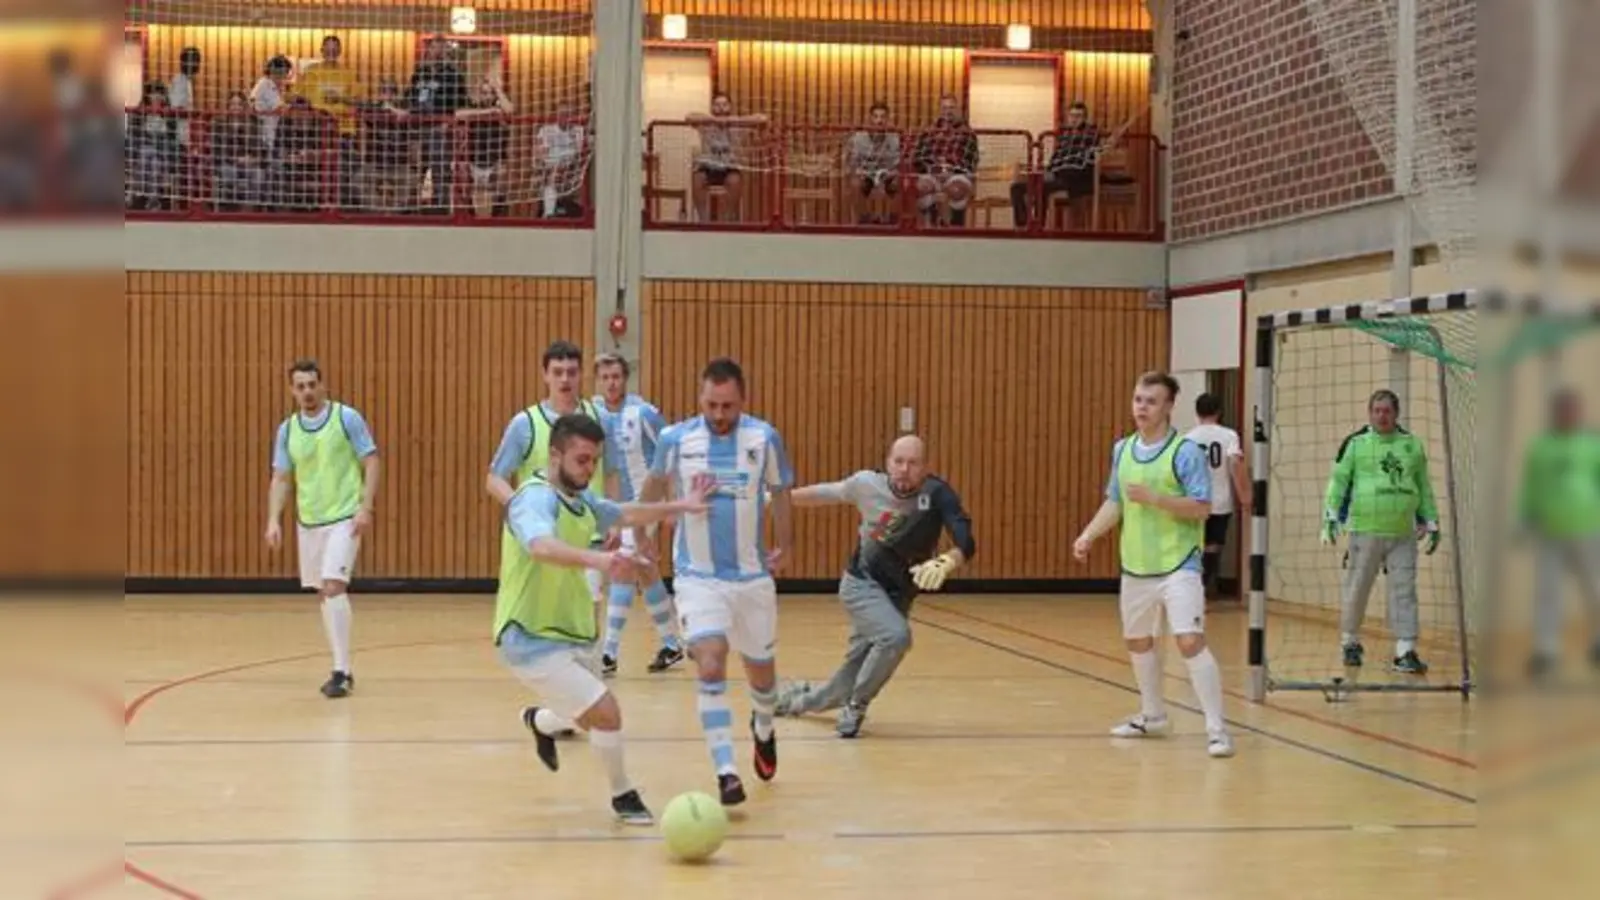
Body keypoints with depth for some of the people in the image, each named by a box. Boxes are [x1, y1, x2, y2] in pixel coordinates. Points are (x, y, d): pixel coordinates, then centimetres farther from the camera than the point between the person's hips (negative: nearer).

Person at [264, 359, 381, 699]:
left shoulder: (346, 418, -7)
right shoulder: (287, 430, 5)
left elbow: (371, 463, -6)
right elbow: (280, 479, 7)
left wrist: (366, 507, -16)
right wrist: (274, 520, -6)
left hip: (344, 518, -5)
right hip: (308, 522, 5)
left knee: (334, 587, -18)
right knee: (324, 594, 11)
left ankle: (341, 671, -15)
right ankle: (341, 670, 22)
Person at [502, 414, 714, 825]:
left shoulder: (580, 500, 5)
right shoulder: (535, 498, -23)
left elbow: (624, 514, 27)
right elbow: (542, 547, -45)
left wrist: (679, 506, 27)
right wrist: (600, 560, -61)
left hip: (571, 636, 9)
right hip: (534, 641, -9)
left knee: (592, 719, 26)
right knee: (606, 713, -18)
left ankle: (539, 720, 59)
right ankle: (623, 796, 7)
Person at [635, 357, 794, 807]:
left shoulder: (765, 438, -7)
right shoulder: (675, 439, -8)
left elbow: (780, 492, 9)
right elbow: (654, 486, 12)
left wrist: (782, 546, 11)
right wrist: (639, 536, 19)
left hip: (752, 576, 2)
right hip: (698, 577, -1)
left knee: (761, 669, 15)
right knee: (710, 666, -19)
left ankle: (763, 729, 49)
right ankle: (726, 773, -18)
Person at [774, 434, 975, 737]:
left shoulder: (937, 494, -22)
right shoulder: (868, 483, -16)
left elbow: (966, 543, -35)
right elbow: (825, 493, 4)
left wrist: (945, 562, -56)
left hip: (898, 595, 2)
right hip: (862, 583, -2)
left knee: (856, 673, 11)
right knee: (896, 636, -30)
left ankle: (801, 699, 44)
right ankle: (856, 706, -5)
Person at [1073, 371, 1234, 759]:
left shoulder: (1185, 451, -11)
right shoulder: (1122, 450, 7)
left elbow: (1201, 507, -15)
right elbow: (1114, 503, 15)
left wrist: (1154, 498, -24)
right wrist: (1088, 535, 2)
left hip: (1178, 565, -7)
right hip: (1136, 566, 7)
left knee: (1190, 641, -16)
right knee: (1137, 640, 18)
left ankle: (1216, 729, -11)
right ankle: (1153, 716, 37)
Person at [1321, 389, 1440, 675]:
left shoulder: (1412, 444, 11)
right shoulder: (1355, 443, 1)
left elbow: (1424, 487, 19)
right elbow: (1338, 480, 2)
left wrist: (1431, 523, 16)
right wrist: (1331, 517, -6)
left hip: (1403, 534, 2)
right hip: (1365, 531, -2)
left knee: (1404, 592, -1)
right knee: (1356, 589, 4)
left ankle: (1405, 652, 1)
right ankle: (1350, 643, 22)